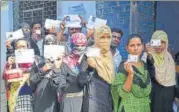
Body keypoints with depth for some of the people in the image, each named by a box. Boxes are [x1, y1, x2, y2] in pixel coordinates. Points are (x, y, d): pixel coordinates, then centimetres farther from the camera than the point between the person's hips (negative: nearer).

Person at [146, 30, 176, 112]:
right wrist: (149, 57, -42)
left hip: (168, 94, 5)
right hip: (154, 94, -5)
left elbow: (172, 77, 14)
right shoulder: (149, 57, -12)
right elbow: (151, 75, -28)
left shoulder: (169, 57, 6)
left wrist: (174, 95, 13)